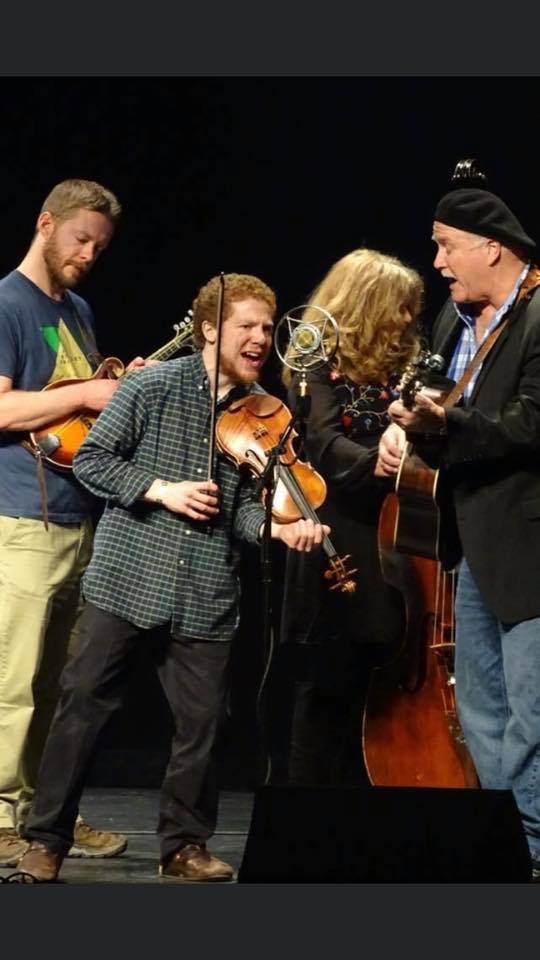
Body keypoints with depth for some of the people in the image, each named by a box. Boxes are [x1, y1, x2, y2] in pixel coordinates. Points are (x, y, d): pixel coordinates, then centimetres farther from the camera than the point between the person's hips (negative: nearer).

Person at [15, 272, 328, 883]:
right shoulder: (154, 386, -6)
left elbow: (244, 504, 5)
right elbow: (91, 460, -5)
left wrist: (279, 528, -16)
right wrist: (161, 489, -16)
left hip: (207, 593, 3)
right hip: (126, 576, -3)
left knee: (201, 719, 4)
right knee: (83, 702, 1)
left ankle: (185, 845, 19)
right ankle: (46, 839, 10)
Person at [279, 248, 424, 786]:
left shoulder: (395, 370, 15)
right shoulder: (321, 367, -4)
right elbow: (325, 443, -18)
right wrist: (374, 462, -36)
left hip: (386, 555, 6)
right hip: (334, 556, -6)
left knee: (372, 699, 7)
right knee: (326, 690, -2)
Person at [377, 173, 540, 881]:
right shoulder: (456, 317, 11)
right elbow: (433, 399, 20)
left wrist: (446, 425, -27)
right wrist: (406, 423, -1)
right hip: (477, 545, 10)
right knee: (480, 714, 15)